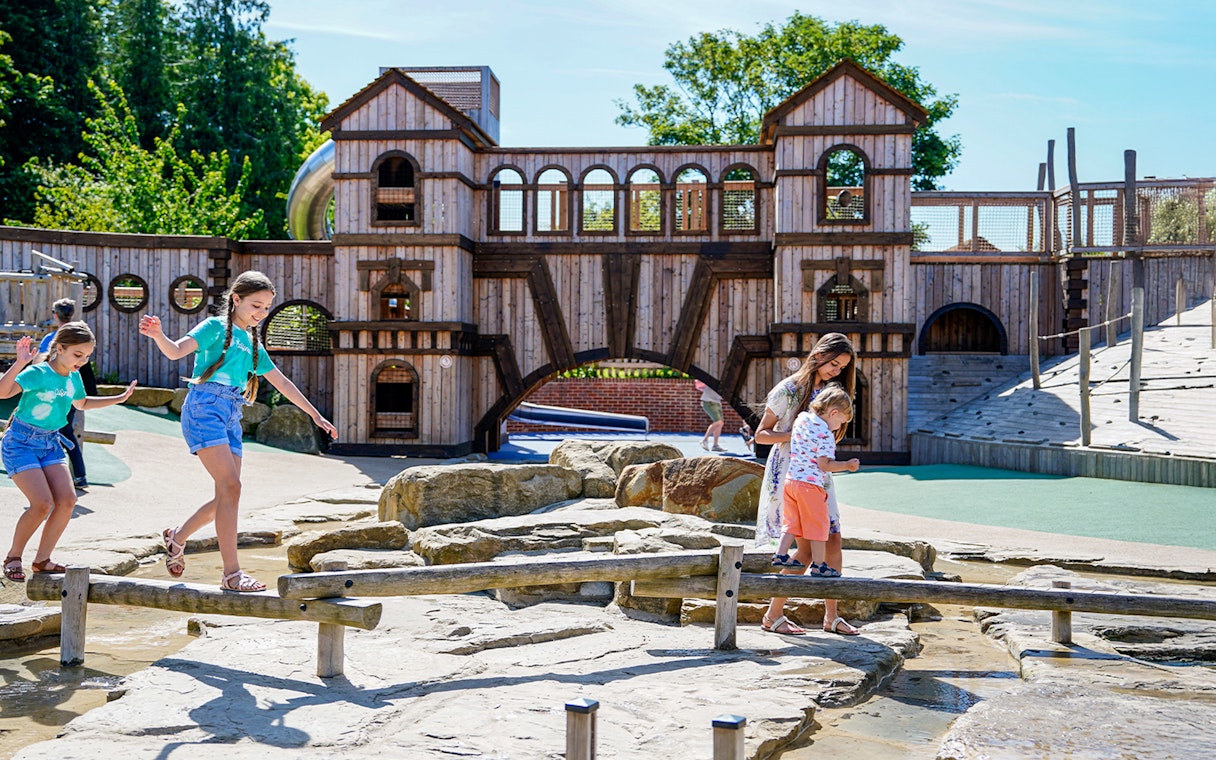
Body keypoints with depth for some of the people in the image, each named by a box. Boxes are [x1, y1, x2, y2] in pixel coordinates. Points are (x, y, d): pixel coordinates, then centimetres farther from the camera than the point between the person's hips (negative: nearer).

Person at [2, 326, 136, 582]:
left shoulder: (73, 377, 4)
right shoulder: (38, 373, -19)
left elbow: (82, 403, 27)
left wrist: (119, 398, 25)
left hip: (50, 443, 7)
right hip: (21, 442, -7)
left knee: (67, 499, -8)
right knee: (42, 503, -18)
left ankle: (42, 560, 7)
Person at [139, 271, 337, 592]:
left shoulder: (253, 342, 22)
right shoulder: (216, 326, 1)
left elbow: (281, 382, 27)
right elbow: (177, 350, -14)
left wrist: (315, 414, 28)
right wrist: (158, 335, -36)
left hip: (231, 416, 8)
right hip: (204, 408, -8)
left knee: (226, 495, 5)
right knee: (231, 486, -18)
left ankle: (177, 536, 31)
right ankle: (231, 573, -18)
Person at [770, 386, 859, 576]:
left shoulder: (801, 419, 6)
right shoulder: (825, 435, -16)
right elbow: (825, 465, -17)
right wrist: (847, 466, -9)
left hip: (790, 480, 7)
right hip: (810, 484, -7)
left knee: (792, 521, 18)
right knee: (818, 525, 5)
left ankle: (781, 554, 14)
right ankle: (818, 565, 10)